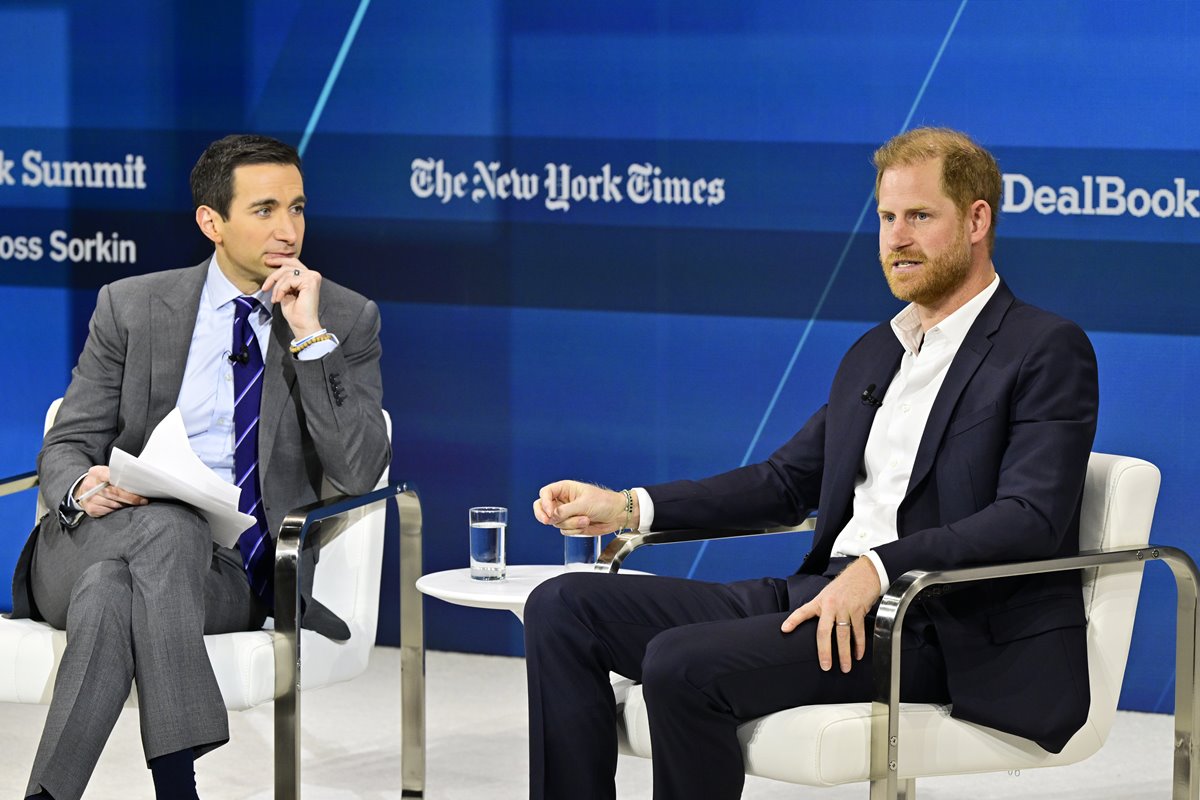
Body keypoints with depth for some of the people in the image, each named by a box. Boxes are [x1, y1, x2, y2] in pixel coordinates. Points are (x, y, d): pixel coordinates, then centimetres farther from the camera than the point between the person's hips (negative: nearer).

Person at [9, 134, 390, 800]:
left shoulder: (348, 320, 6)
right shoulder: (130, 307, 9)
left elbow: (358, 472, -7)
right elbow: (65, 448, 9)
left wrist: (311, 337, -14)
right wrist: (81, 487, -17)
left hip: (232, 577, -1)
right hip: (92, 546, 1)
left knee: (110, 592, -35)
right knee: (167, 523, -36)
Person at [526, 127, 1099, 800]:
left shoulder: (1049, 351, -3)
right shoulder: (874, 353, 22)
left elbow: (1030, 519, -16)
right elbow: (786, 482, 25)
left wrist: (879, 567, -28)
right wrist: (628, 507, 13)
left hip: (936, 630, -8)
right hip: (819, 592, 8)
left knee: (683, 664, -30)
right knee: (564, 607, -4)